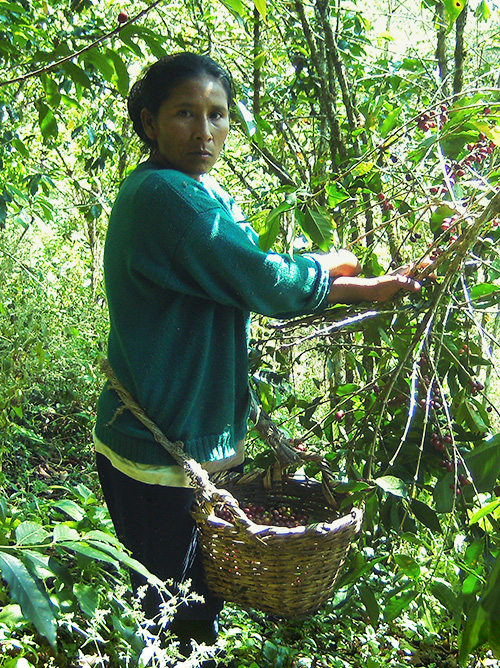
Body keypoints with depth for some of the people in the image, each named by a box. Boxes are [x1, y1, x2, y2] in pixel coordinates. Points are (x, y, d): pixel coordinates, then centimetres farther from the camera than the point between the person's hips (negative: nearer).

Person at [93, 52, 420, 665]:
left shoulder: (206, 195, 10)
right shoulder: (161, 193, -22)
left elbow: (249, 286, 13)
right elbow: (266, 282, -23)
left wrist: (367, 290, 7)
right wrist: (327, 266, -4)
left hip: (207, 441, 9)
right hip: (160, 450, -9)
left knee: (203, 600, 24)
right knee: (166, 617, 10)